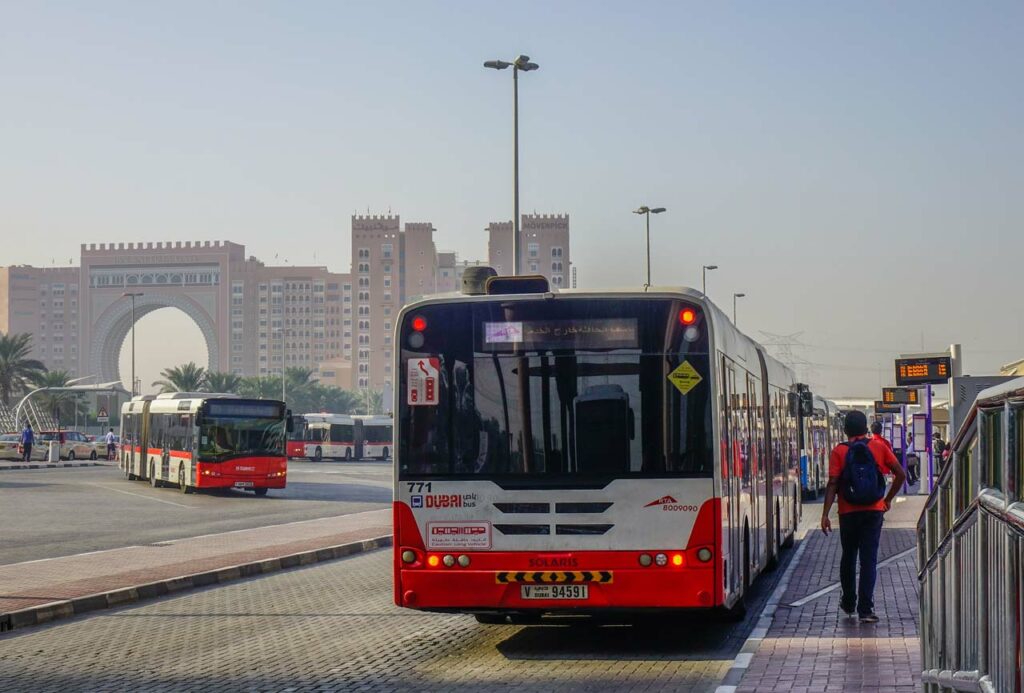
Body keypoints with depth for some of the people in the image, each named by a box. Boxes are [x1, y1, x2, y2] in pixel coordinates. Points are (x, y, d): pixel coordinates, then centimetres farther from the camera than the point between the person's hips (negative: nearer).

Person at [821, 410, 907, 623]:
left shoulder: (839, 451, -4)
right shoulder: (879, 447, 1)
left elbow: (833, 484, -11)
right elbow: (901, 474, -1)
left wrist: (825, 514, -11)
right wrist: (888, 499, 11)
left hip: (849, 512, 0)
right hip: (874, 510, 0)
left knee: (848, 557, 17)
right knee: (869, 559, 0)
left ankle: (848, 603, 31)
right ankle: (865, 609, -7)